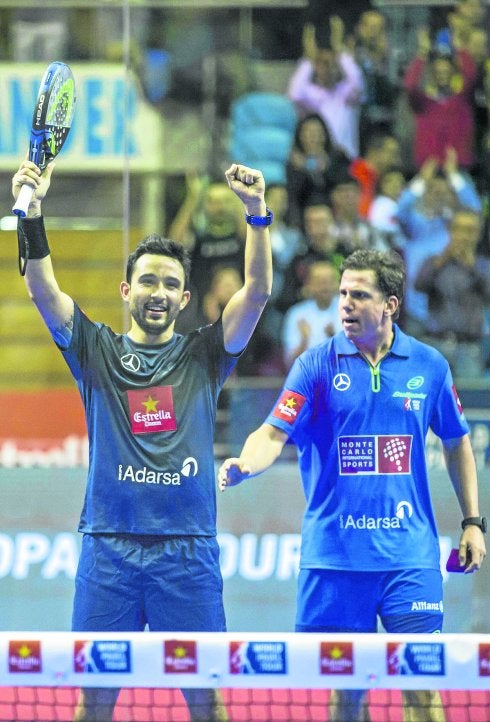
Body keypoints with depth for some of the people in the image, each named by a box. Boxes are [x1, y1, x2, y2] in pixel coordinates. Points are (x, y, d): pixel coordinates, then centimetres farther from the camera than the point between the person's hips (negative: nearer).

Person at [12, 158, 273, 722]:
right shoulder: (97, 352, 11)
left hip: (188, 548, 0)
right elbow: (43, 290, -1)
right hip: (108, 545, 0)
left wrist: (256, 213, -13)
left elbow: (256, 292, -1)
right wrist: (31, 213, -14)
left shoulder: (204, 356, 11)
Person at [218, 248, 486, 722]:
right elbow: (274, 434, -9)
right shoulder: (316, 365, -1)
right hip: (335, 556, -1)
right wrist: (245, 465, -31)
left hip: (410, 556, 1)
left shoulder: (429, 366, 4)